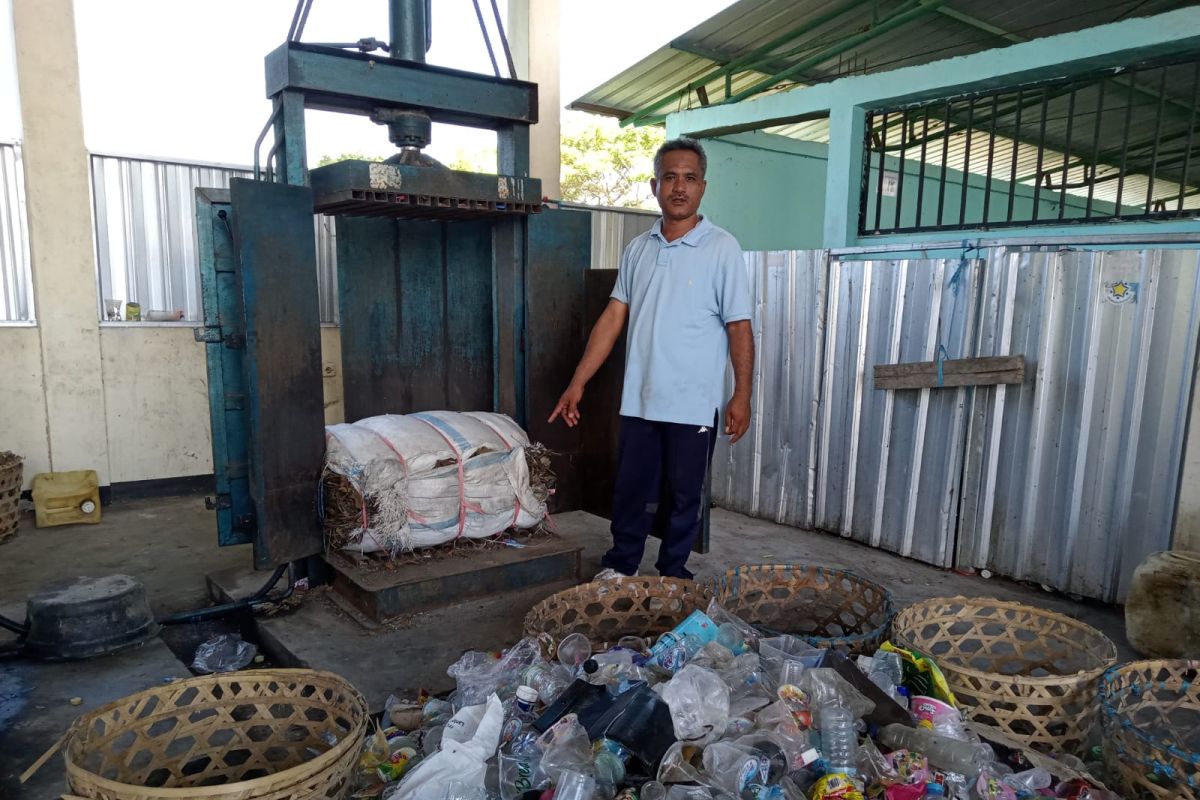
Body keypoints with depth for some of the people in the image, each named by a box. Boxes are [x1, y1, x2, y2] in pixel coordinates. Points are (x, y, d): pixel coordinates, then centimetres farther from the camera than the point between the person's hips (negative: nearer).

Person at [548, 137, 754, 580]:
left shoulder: (722, 248, -7)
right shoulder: (638, 248, 6)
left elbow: (739, 326, -7)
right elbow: (613, 318, 6)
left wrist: (742, 395, -10)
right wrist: (577, 383, 2)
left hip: (694, 404, -3)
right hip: (639, 400, 4)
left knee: (685, 494, 10)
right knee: (631, 490, 14)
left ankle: (672, 576, 27)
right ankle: (619, 567, 32)